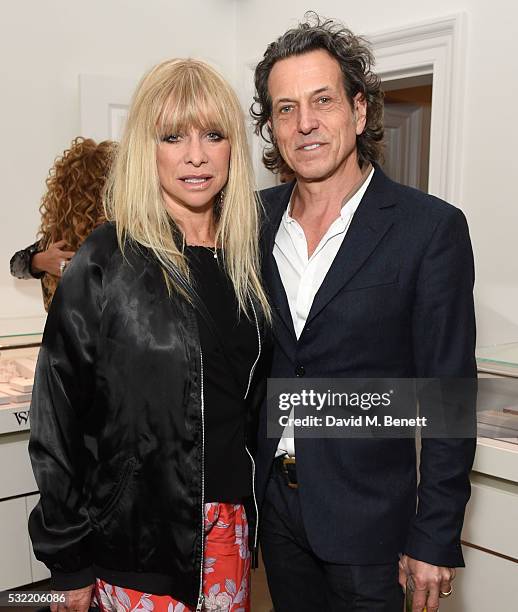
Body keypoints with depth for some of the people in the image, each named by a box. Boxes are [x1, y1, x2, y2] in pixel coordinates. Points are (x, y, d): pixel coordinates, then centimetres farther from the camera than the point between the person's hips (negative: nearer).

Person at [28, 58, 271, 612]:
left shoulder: (247, 259, 3)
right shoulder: (107, 262, -12)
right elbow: (58, 417, -9)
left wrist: (250, 511, 12)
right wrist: (68, 561, -6)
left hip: (231, 519, 5)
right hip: (140, 526, -4)